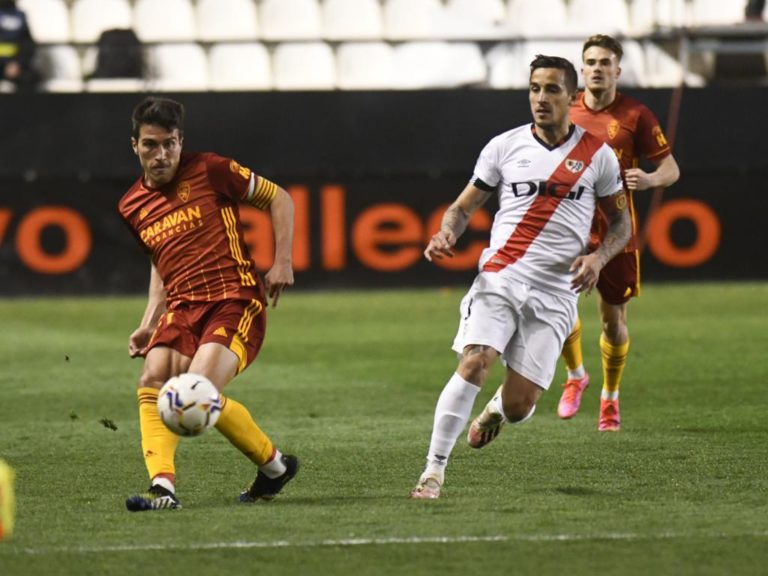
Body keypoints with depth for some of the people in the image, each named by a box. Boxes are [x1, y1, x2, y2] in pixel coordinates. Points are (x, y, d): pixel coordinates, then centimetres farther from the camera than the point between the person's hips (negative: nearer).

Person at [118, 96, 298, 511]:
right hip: (183, 307, 6)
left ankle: (274, 465, 0)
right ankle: (163, 487, -27)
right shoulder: (132, 207, 13)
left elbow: (278, 198, 4)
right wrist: (149, 324, 17)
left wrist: (282, 262, -4)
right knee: (153, 380, -20)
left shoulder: (210, 171, -4)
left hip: (235, 301, -6)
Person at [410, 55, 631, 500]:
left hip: (555, 293, 0)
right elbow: (464, 207, 12)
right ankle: (434, 470, -18)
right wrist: (447, 234, -10)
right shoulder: (504, 147, 5)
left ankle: (497, 410, 37)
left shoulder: (598, 155, 5)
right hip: (500, 277, 0)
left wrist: (598, 257, -6)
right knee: (474, 363, -25)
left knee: (518, 406, -3)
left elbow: (621, 223, 14)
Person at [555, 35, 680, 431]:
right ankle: (575, 374, 10)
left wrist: (649, 179, -22)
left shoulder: (635, 115, -2)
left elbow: (671, 169, -1)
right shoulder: (564, 112, 5)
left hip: (616, 232, -1)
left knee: (613, 320, 4)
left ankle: (610, 397, 28)